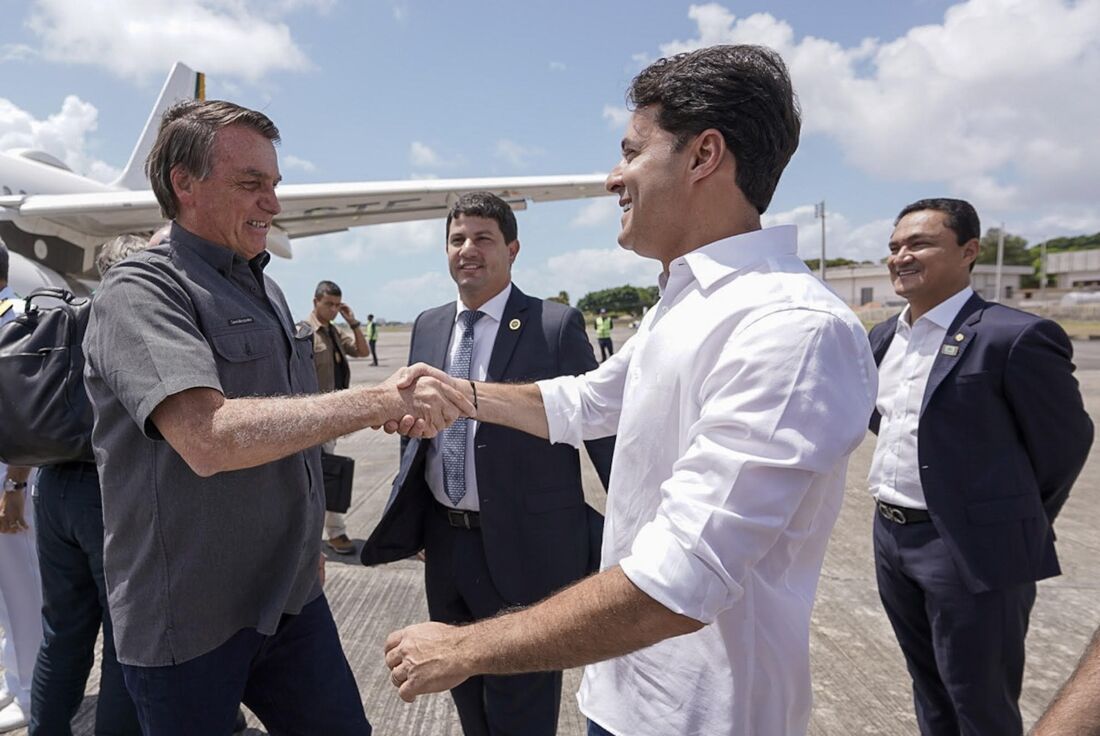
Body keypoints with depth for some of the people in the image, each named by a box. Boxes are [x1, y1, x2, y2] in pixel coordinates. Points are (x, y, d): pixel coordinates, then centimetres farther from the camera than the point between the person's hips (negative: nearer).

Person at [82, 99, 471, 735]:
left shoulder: (266, 290, 11)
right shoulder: (141, 290, -15)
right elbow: (208, 438, -31)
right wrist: (381, 400, -30)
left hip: (290, 594, 7)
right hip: (188, 618, -6)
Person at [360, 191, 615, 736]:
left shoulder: (557, 325, -11)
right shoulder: (427, 327, 7)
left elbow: (601, 428, -9)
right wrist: (409, 517, 16)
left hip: (525, 547, -5)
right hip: (445, 542, 6)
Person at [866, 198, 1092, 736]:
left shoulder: (1015, 337, -15)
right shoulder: (882, 337, 6)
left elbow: (1064, 443, -6)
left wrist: (1014, 528, 4)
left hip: (971, 550, -6)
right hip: (890, 539, 7)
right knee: (930, 690, 24)